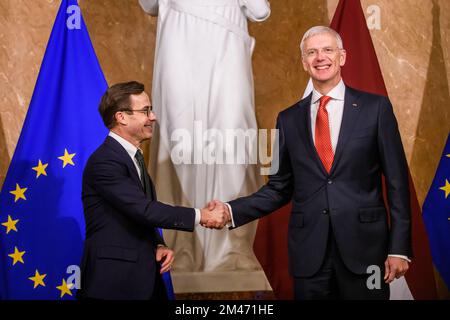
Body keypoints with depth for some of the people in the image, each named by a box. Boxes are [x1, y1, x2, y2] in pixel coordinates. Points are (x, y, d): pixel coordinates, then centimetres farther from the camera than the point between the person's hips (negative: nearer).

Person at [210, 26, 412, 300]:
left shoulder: (375, 108, 0)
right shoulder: (289, 119, 8)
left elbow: (397, 181, 0)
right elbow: (280, 188, 10)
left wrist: (399, 247, -4)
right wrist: (232, 210, -3)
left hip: (364, 246, -2)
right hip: (309, 253, 2)